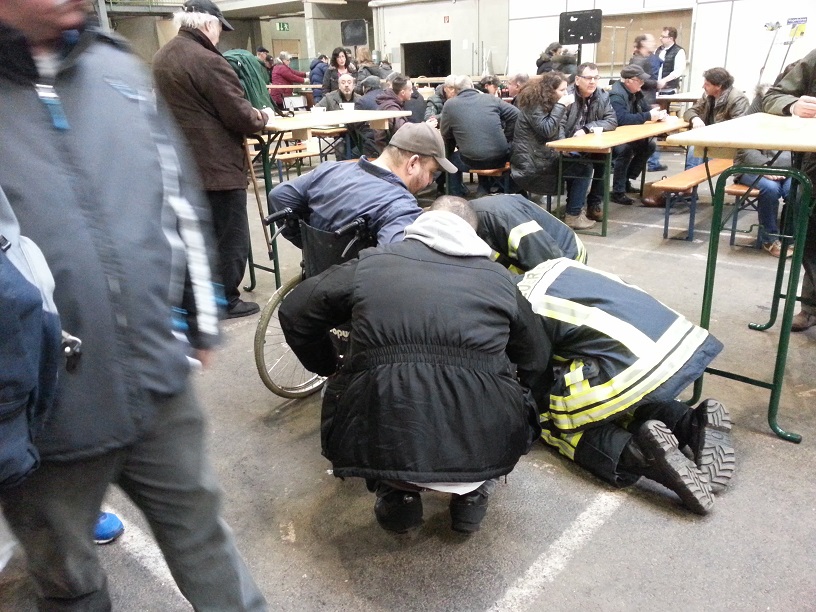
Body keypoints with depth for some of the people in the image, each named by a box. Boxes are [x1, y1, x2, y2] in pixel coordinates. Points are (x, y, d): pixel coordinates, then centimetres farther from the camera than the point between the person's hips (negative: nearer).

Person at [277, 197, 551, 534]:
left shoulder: (371, 263, 13)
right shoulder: (499, 277, 15)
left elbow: (295, 312, 19)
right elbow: (535, 362, 24)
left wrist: (330, 368, 35)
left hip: (381, 443, 0)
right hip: (483, 444, 1)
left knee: (344, 389, 32)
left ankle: (396, 494, 22)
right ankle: (473, 493, 23)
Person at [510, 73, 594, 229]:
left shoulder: (543, 104, 15)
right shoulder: (534, 106, -13)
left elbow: (555, 132, 16)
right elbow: (547, 130, -25)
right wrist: (561, 105, -20)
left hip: (539, 157, 10)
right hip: (531, 165, -10)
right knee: (585, 167, -10)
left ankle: (575, 207, 18)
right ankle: (573, 216, -8)